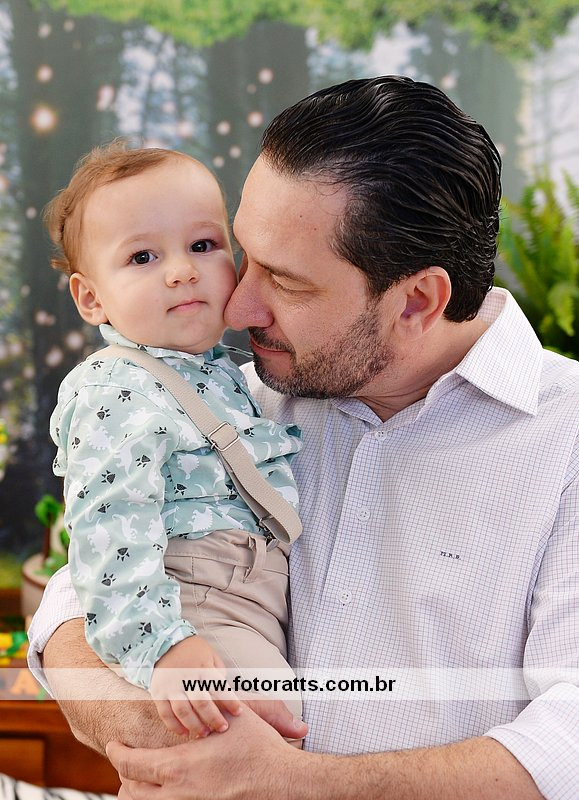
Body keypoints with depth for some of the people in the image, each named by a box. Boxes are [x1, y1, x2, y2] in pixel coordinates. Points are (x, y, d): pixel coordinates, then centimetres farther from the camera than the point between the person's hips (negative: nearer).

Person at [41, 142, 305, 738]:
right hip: (189, 613, -9)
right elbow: (111, 530, -25)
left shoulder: (222, 373, 16)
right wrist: (159, 647, -34)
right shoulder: (118, 396, -14)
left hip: (257, 610, 10)